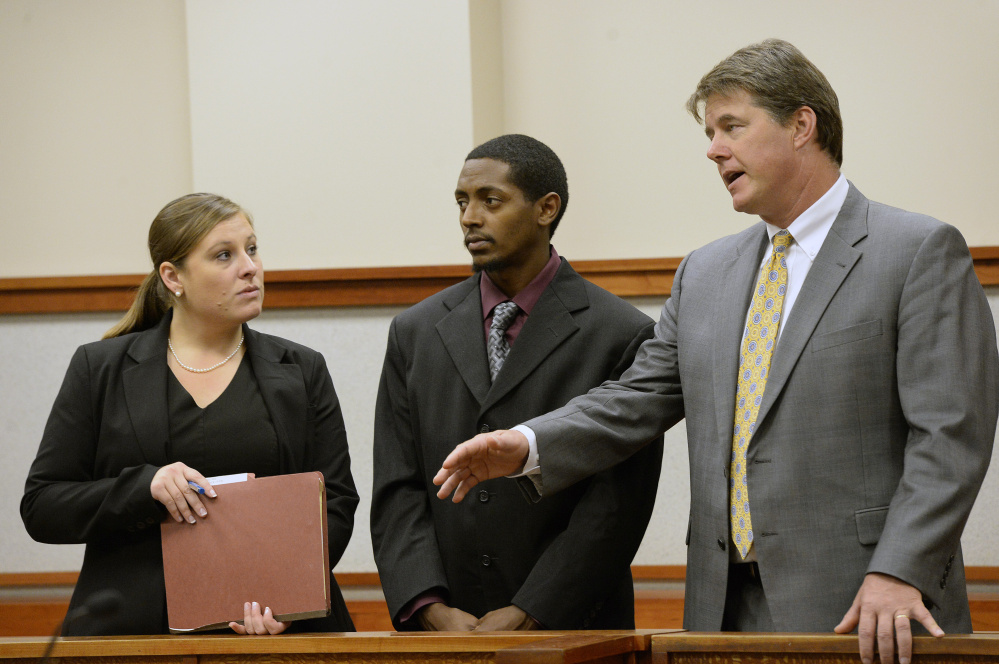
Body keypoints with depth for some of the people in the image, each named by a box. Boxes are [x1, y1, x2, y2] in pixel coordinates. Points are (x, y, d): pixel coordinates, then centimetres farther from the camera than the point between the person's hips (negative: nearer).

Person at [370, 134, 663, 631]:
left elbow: (615, 505, -8)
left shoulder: (621, 337, -3)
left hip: (571, 628, -3)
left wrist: (527, 615, -15)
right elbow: (397, 493, 5)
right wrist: (432, 610, -9)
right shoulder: (415, 333, 10)